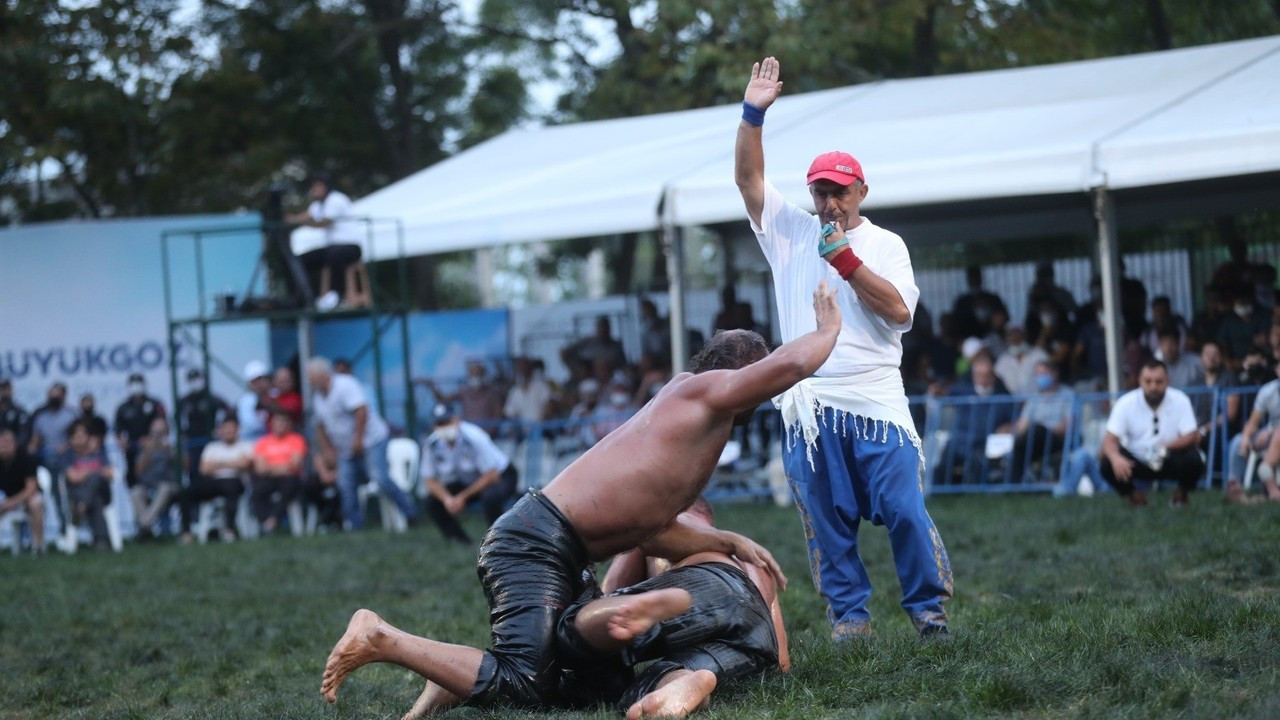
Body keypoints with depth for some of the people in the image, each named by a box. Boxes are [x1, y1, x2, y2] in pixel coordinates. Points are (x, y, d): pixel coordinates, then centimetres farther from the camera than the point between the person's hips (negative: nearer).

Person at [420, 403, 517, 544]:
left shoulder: (473, 437, -29)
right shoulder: (431, 444, -16)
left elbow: (492, 476, -26)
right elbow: (430, 480, -8)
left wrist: (463, 497, -26)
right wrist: (447, 498, -27)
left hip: (500, 476, -5)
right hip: (466, 481, 5)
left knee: (490, 497, -39)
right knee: (432, 501, -15)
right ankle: (458, 538, 4)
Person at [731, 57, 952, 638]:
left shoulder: (885, 244, 9)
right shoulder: (791, 232, 13)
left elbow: (899, 311, -6)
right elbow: (748, 178, 4)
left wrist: (846, 259, -11)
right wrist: (753, 114, -8)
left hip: (877, 404, -2)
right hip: (810, 406, 2)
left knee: (904, 511, -6)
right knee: (827, 518, 2)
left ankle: (927, 605, 6)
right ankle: (849, 612, 10)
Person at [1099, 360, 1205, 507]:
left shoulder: (1180, 400, -15)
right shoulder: (1125, 404, -15)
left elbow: (1191, 437, -16)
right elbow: (1109, 440, -20)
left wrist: (1166, 448, -35)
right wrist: (1116, 458, -44)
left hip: (1169, 461, 0)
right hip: (1136, 460, 0)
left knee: (1193, 460, -31)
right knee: (1108, 464, -29)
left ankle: (1181, 493, 4)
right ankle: (1133, 494, 3)